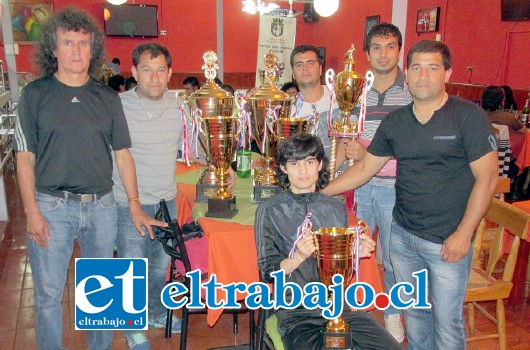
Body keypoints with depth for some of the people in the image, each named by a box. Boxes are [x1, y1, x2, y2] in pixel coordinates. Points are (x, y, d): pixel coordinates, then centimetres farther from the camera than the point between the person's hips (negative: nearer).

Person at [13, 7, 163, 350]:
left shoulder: (108, 98, 5)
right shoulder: (35, 94, -1)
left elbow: (122, 154, 6)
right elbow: (25, 157, -2)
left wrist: (135, 205, 2)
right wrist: (32, 212, -9)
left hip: (101, 205, 3)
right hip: (51, 206, -2)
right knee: (49, 293, 7)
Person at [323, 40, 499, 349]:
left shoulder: (469, 117, -9)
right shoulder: (394, 122, 5)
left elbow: (487, 177, -10)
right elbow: (364, 168, 10)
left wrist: (463, 234, -14)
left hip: (448, 241, -4)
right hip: (403, 234, 5)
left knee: (447, 321, 5)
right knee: (414, 312, 19)